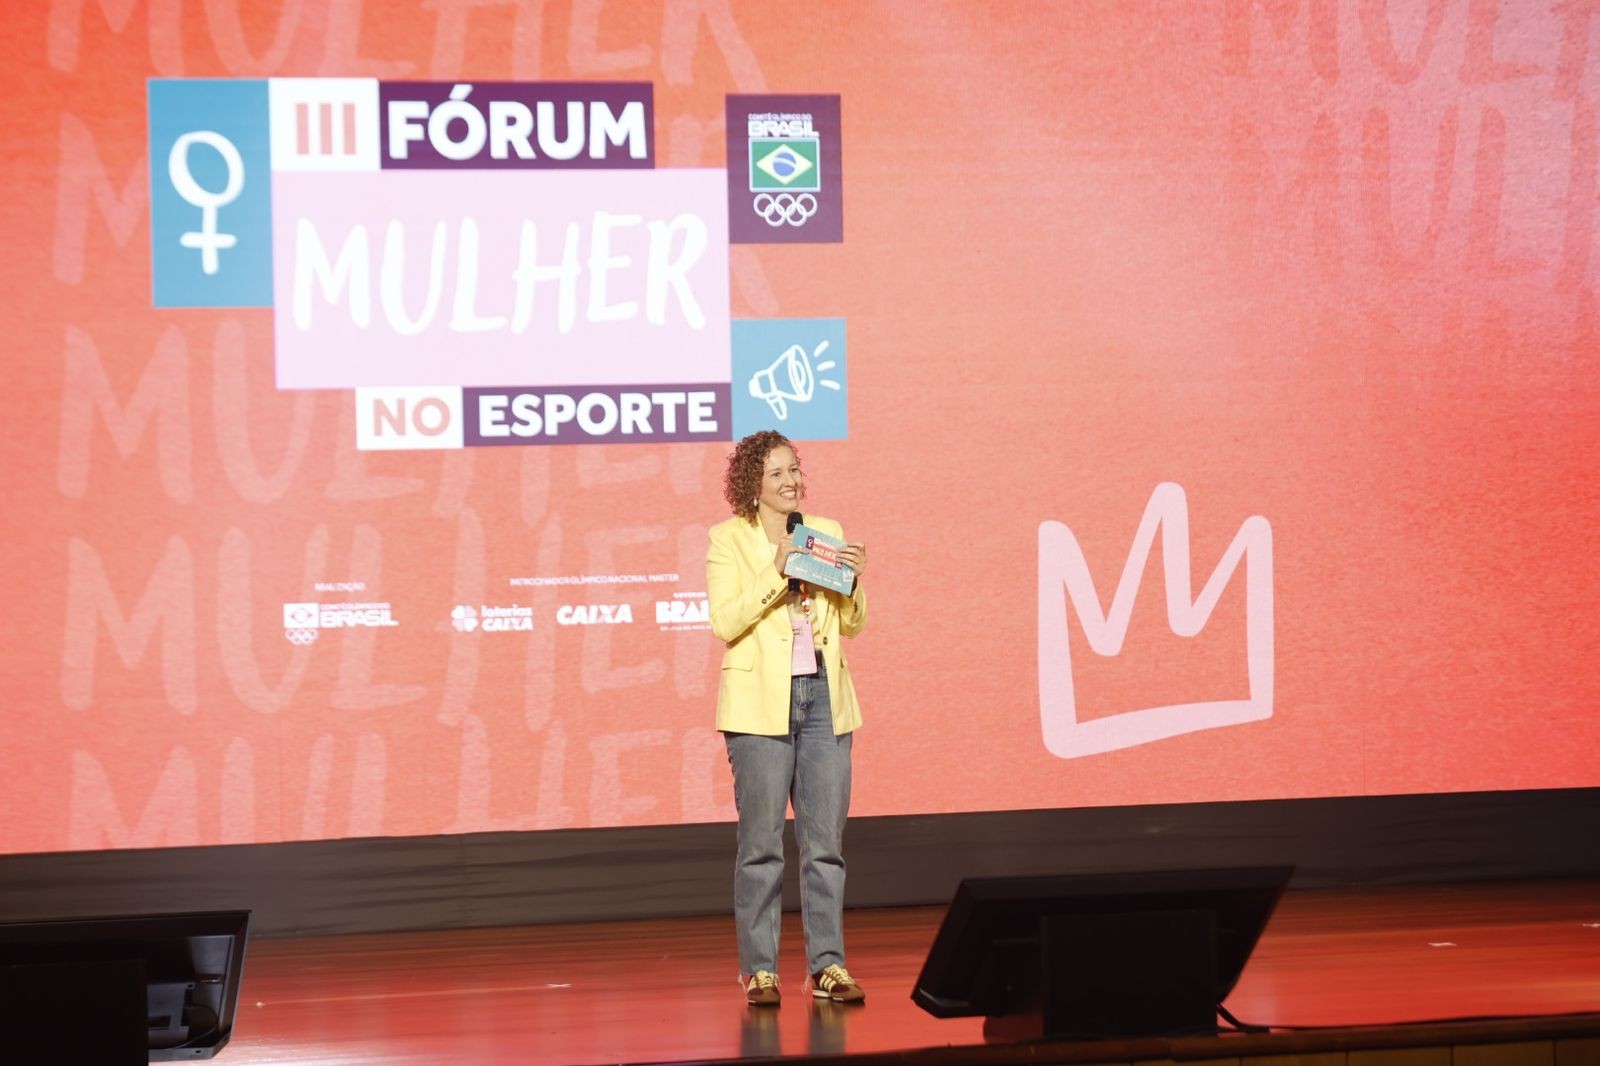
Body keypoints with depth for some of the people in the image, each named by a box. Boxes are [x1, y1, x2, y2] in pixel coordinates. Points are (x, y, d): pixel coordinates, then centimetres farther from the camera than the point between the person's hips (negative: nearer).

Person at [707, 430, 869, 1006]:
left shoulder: (827, 532, 11)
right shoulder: (729, 539, 0)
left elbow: (852, 624, 13)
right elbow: (725, 622, -12)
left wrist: (852, 580, -6)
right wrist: (777, 571, -19)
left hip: (824, 699, 4)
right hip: (761, 703, -4)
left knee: (826, 840, 4)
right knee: (761, 843, -3)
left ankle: (828, 966, 8)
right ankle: (759, 970, 2)